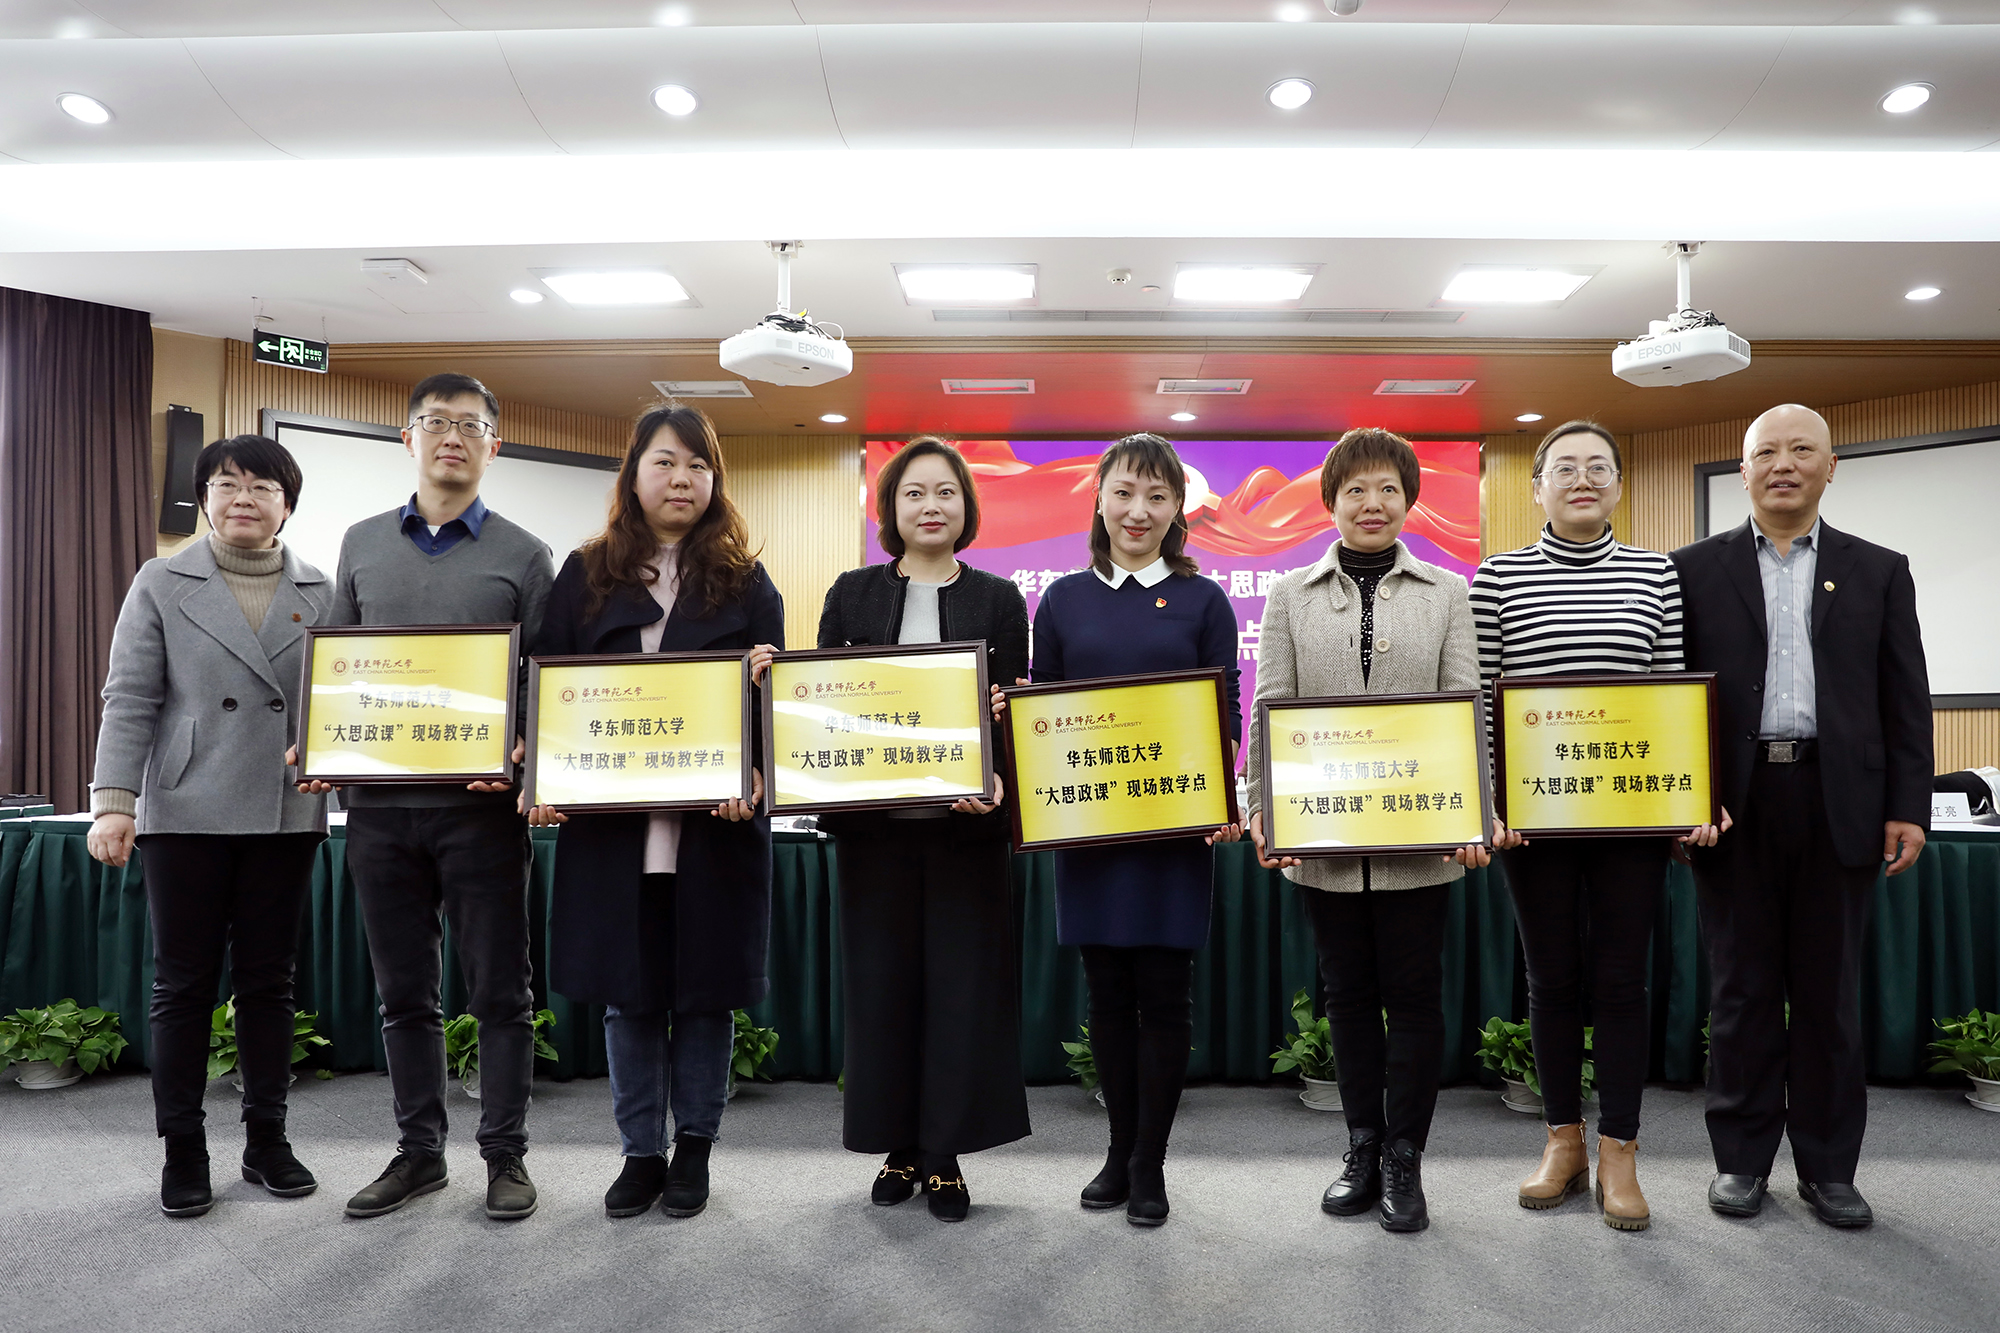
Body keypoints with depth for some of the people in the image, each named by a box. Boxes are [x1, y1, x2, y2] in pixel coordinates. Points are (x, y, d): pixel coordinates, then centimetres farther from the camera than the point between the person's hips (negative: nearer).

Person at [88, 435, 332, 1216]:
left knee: (269, 980, 9)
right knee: (183, 983, 5)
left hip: (285, 815, 2)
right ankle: (183, 1152, 17)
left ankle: (267, 1140, 20)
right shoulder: (162, 585, 5)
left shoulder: (320, 594, 9)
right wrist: (113, 801, -8)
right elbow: (129, 701, 1)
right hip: (186, 814, -1)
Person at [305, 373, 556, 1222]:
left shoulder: (523, 556, 2)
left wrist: (519, 754, -18)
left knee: (498, 989, 5)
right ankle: (419, 1151, 26)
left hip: (479, 802, -3)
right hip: (378, 801, 3)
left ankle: (504, 1153, 18)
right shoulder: (362, 544, 12)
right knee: (404, 992, 13)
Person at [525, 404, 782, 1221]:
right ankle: (641, 1152, 25)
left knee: (705, 990, 8)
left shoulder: (745, 582, 6)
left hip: (715, 819, -1)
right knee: (627, 992, 9)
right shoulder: (586, 576, 9)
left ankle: (694, 1147, 25)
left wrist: (753, 775, -18)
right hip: (611, 821, 1)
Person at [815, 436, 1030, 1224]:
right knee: (882, 980, 8)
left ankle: (946, 1156, 17)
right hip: (874, 820, 1)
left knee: (962, 982, 3)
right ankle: (898, 1147, 24)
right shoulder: (852, 594, 9)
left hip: (965, 821, -1)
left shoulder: (998, 599, 6)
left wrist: (997, 783, -16)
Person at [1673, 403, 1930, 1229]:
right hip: (1734, 804, -1)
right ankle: (1742, 1159, 18)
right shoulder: (1695, 570, 6)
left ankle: (1828, 1166, 21)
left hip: (1839, 804, 1)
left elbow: (1906, 700, 7)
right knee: (1741, 989, 6)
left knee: (1830, 991, 8)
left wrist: (1907, 808, -1)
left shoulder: (1878, 571, 10)